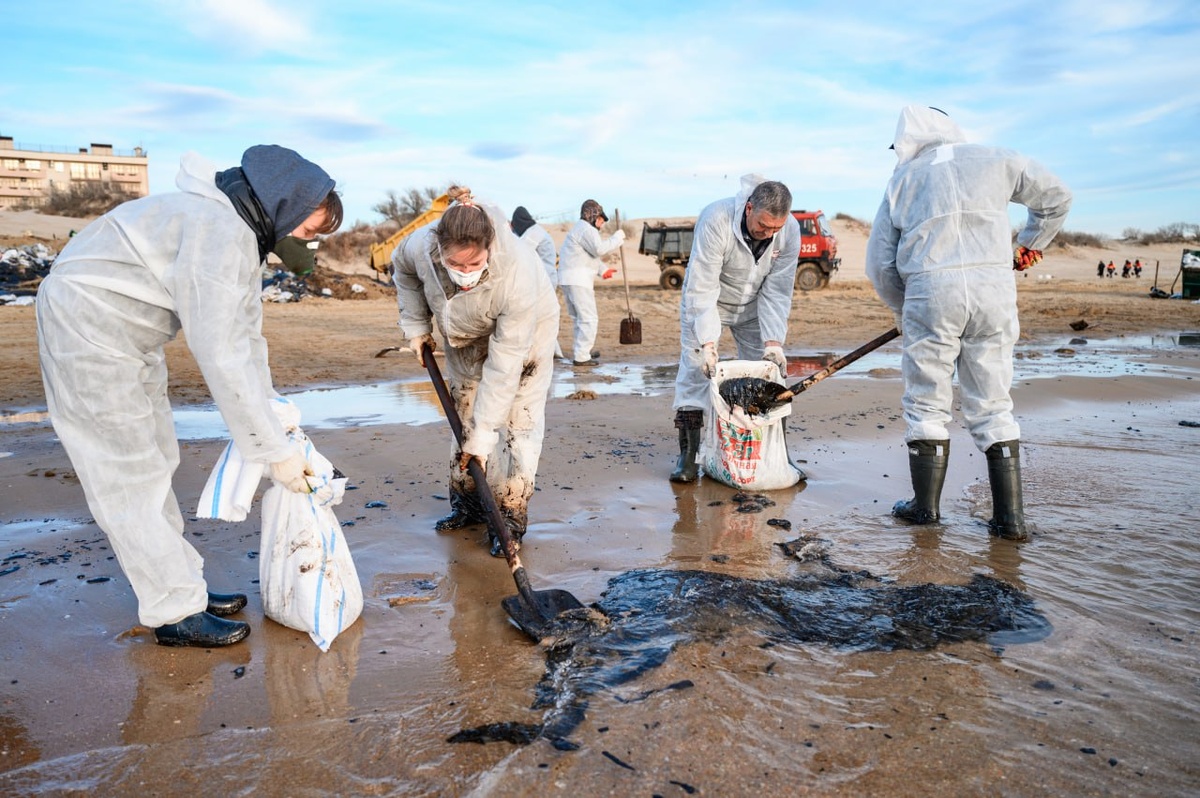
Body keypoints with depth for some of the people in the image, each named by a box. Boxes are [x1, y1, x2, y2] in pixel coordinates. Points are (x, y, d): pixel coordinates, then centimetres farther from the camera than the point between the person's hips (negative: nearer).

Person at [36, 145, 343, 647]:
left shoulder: (246, 234, 2)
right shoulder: (219, 231, -30)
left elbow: (246, 335, 6)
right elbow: (221, 356, -34)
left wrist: (272, 415, 1)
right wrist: (275, 450, -28)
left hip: (129, 336, 10)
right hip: (88, 328, -10)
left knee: (155, 466, 15)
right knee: (131, 479, -3)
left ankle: (182, 584, 26)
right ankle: (176, 614, 7)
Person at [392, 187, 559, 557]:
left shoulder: (518, 277, -44)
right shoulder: (422, 244, -33)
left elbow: (503, 368, -38)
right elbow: (402, 267, -3)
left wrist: (482, 435, -34)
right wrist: (416, 326, -4)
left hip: (527, 327, -4)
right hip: (467, 332, 5)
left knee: (518, 422, -9)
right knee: (464, 414, 10)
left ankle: (510, 518, 0)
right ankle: (467, 502, 24)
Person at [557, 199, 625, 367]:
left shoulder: (579, 229, 25)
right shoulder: (586, 230, -10)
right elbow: (599, 248, -24)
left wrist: (603, 269, 18)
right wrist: (618, 237, -12)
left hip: (568, 280, 11)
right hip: (578, 280, -11)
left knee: (579, 319, 21)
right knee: (589, 319, -8)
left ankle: (580, 351, 32)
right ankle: (581, 357, -9)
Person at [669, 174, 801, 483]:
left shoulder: (790, 230, -21)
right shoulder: (716, 220, -34)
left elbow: (777, 290, -15)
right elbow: (702, 288, -33)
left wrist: (773, 341, -23)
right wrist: (707, 342, -37)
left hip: (753, 307, 4)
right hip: (705, 304, -3)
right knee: (696, 370, -11)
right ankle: (688, 456, -5)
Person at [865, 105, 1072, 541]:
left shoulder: (902, 180, 14)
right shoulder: (995, 160, 14)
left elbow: (880, 263, 11)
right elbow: (1055, 197, 24)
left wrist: (903, 311, 25)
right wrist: (1031, 243, 39)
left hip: (929, 292, -1)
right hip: (993, 288, 2)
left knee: (926, 403, 10)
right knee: (992, 406, 9)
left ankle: (925, 506, 15)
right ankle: (1010, 516, 10)